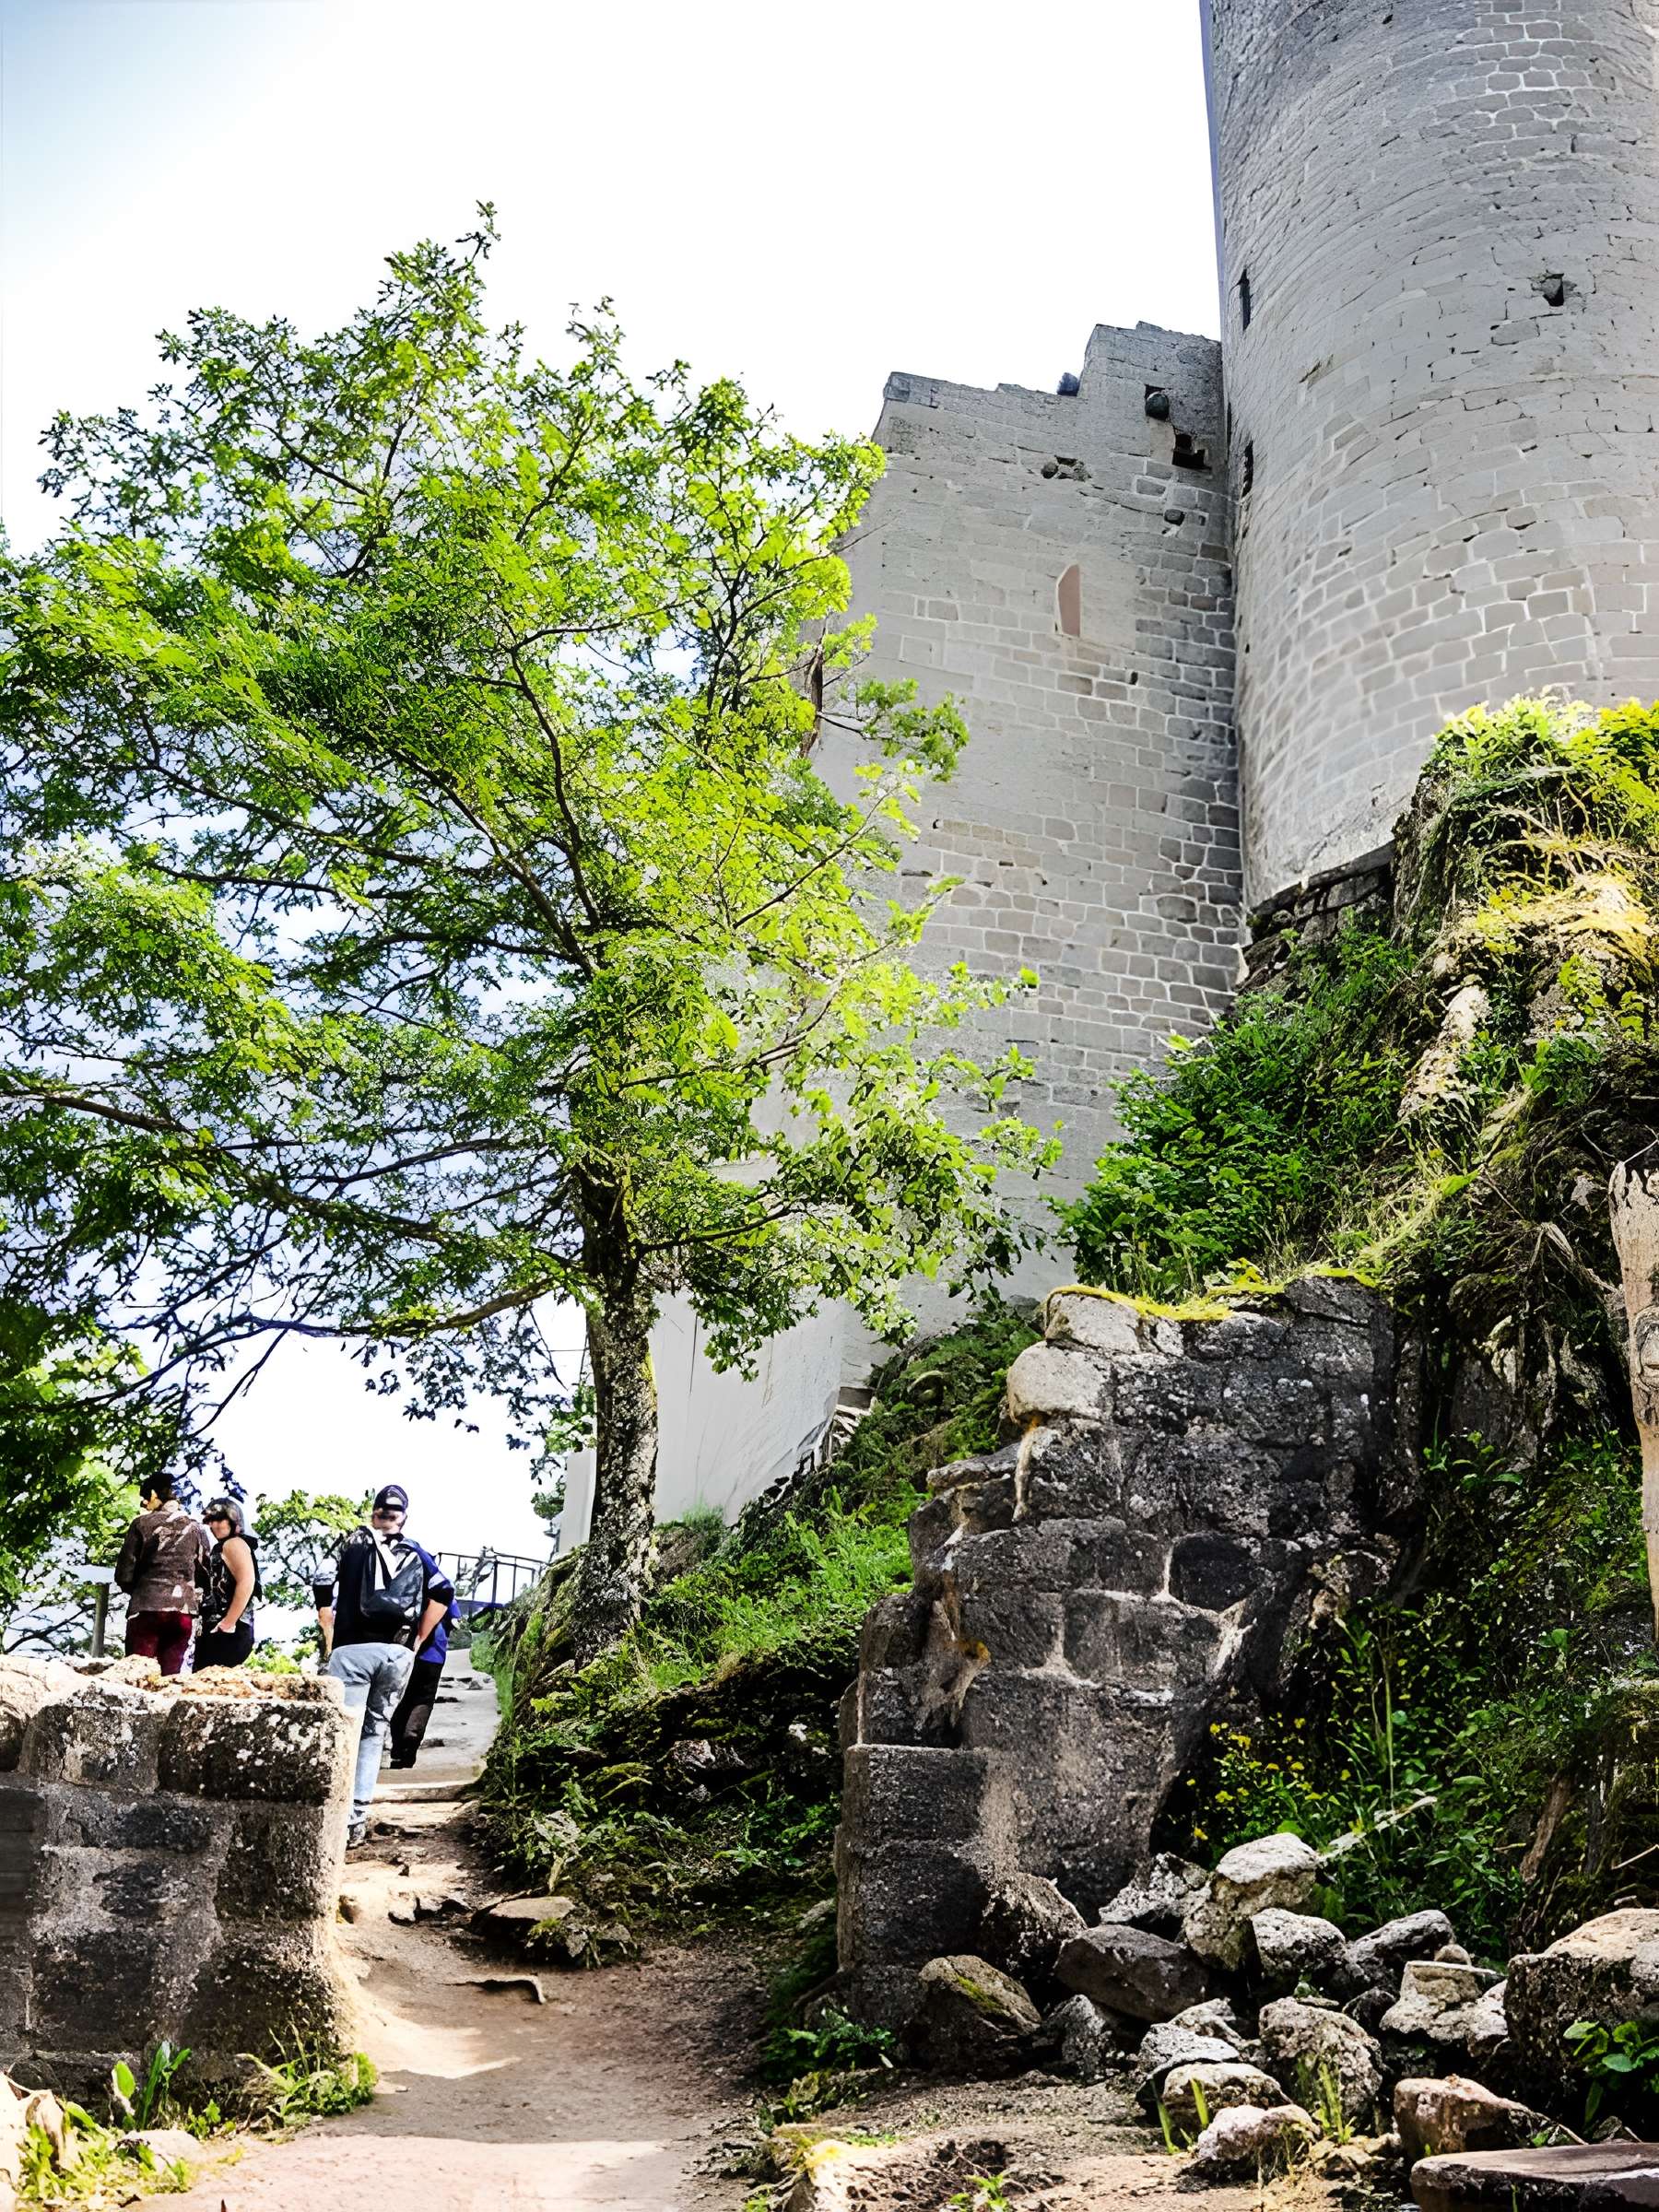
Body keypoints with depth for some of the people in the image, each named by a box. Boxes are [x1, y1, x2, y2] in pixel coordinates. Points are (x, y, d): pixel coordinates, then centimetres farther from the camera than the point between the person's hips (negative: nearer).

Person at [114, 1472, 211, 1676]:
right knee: (170, 1674, 4)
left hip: (146, 1608, -3)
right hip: (184, 1608, 3)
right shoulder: (195, 1528, 10)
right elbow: (204, 1575, 9)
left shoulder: (143, 1524, 1)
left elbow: (124, 1575, 0)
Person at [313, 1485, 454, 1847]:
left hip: (353, 1649, -2)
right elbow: (444, 1592, 3)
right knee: (374, 1733, 12)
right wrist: (418, 1639, 9)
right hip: (399, 1654, 2)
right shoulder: (416, 1554, 15)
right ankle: (358, 1818, 7)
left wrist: (329, 1640, 9)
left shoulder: (354, 1542, 11)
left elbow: (323, 1586, -1)